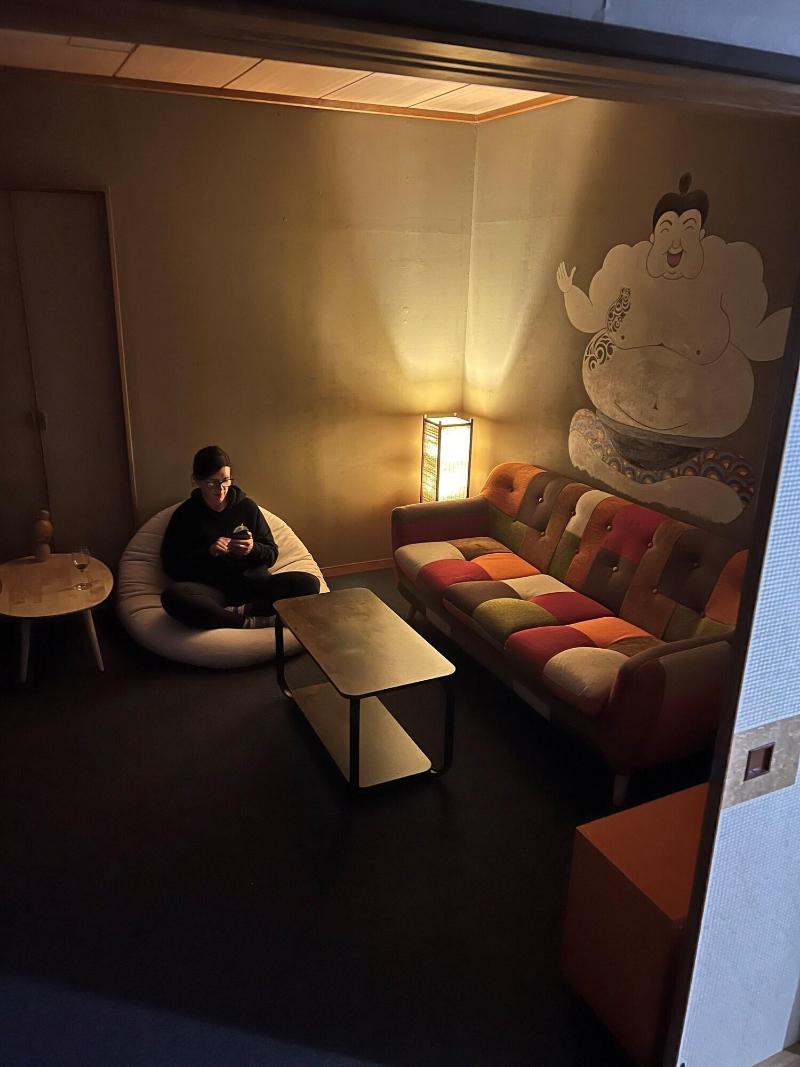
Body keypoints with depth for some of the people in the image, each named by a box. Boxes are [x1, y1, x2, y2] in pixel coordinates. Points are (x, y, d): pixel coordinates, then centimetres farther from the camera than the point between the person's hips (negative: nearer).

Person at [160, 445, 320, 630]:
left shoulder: (247, 506, 13)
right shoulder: (185, 515, 9)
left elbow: (272, 555, 15)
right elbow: (171, 566, 5)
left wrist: (253, 549, -7)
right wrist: (208, 552, -10)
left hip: (252, 583, 2)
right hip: (212, 589, -1)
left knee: (309, 582, -24)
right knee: (172, 596, -36)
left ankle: (240, 612, -28)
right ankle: (251, 622, -31)